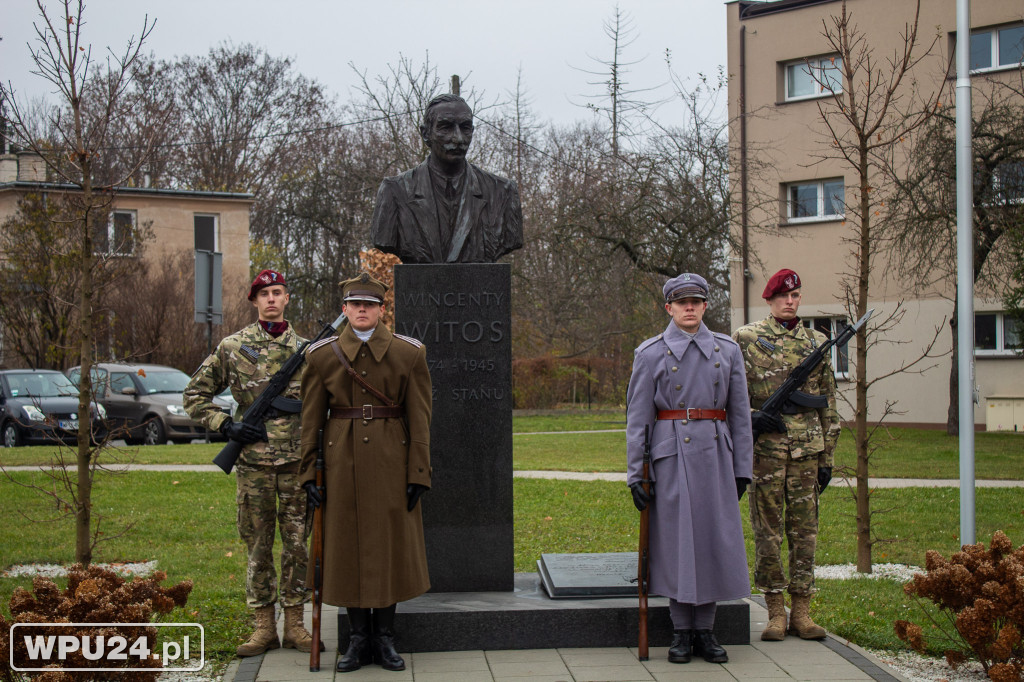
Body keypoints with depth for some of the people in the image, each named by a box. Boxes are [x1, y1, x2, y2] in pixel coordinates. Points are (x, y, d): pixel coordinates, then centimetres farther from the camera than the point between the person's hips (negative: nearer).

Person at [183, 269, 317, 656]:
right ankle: (264, 627, 13)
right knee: (257, 544, 5)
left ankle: (294, 624, 14)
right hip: (253, 462, -1)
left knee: (297, 542, 5)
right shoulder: (233, 347, 2)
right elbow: (195, 395, 6)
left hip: (297, 461, 1)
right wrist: (225, 425, -6)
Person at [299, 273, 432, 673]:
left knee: (391, 547, 4)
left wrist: (418, 473, -5)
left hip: (392, 464, 0)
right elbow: (311, 419, 4)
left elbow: (419, 419, -1)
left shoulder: (409, 353, -1)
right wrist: (308, 473, -1)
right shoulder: (322, 355, 1)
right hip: (343, 462, 1)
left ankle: (385, 637, 16)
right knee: (348, 547, 4)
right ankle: (358, 637, 16)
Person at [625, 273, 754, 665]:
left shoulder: (727, 350, 8)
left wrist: (742, 469, 5)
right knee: (676, 539, 0)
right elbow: (637, 418, 0)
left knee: (715, 538, 2)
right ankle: (681, 632, 12)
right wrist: (635, 474, -5)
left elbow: (740, 413, 9)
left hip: (715, 455, 2)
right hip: (671, 454, -2)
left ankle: (705, 631, 14)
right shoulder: (650, 353, 1)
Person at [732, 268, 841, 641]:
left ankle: (802, 611, 12)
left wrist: (827, 457, 10)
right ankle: (776, 612, 9)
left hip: (806, 450, 3)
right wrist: (750, 416, -15)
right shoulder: (745, 338, 2)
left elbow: (828, 405, 14)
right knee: (767, 530, 0)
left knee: (805, 529, 4)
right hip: (765, 448, -3)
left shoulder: (816, 342, 11)